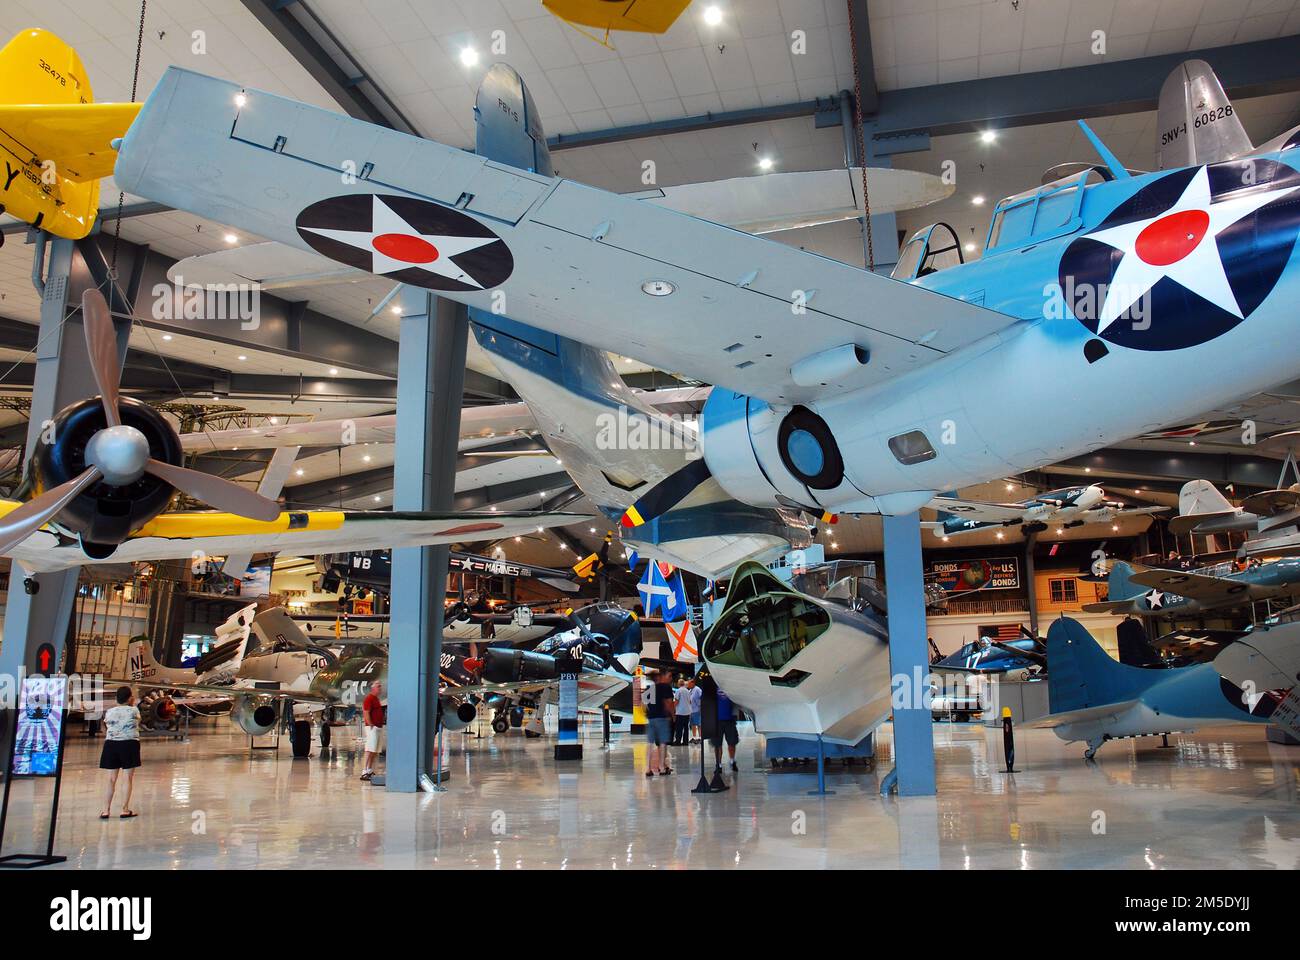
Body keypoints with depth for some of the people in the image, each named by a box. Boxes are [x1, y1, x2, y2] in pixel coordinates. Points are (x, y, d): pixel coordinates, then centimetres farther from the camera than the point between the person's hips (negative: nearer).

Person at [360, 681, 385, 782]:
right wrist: (371, 725, -19)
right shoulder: (369, 698, -9)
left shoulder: (377, 699, 20)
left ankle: (370, 771, 16)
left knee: (375, 751, 11)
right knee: (370, 750, -13)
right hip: (372, 727, -10)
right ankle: (365, 772, -15)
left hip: (379, 727, 10)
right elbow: (366, 713, -17)